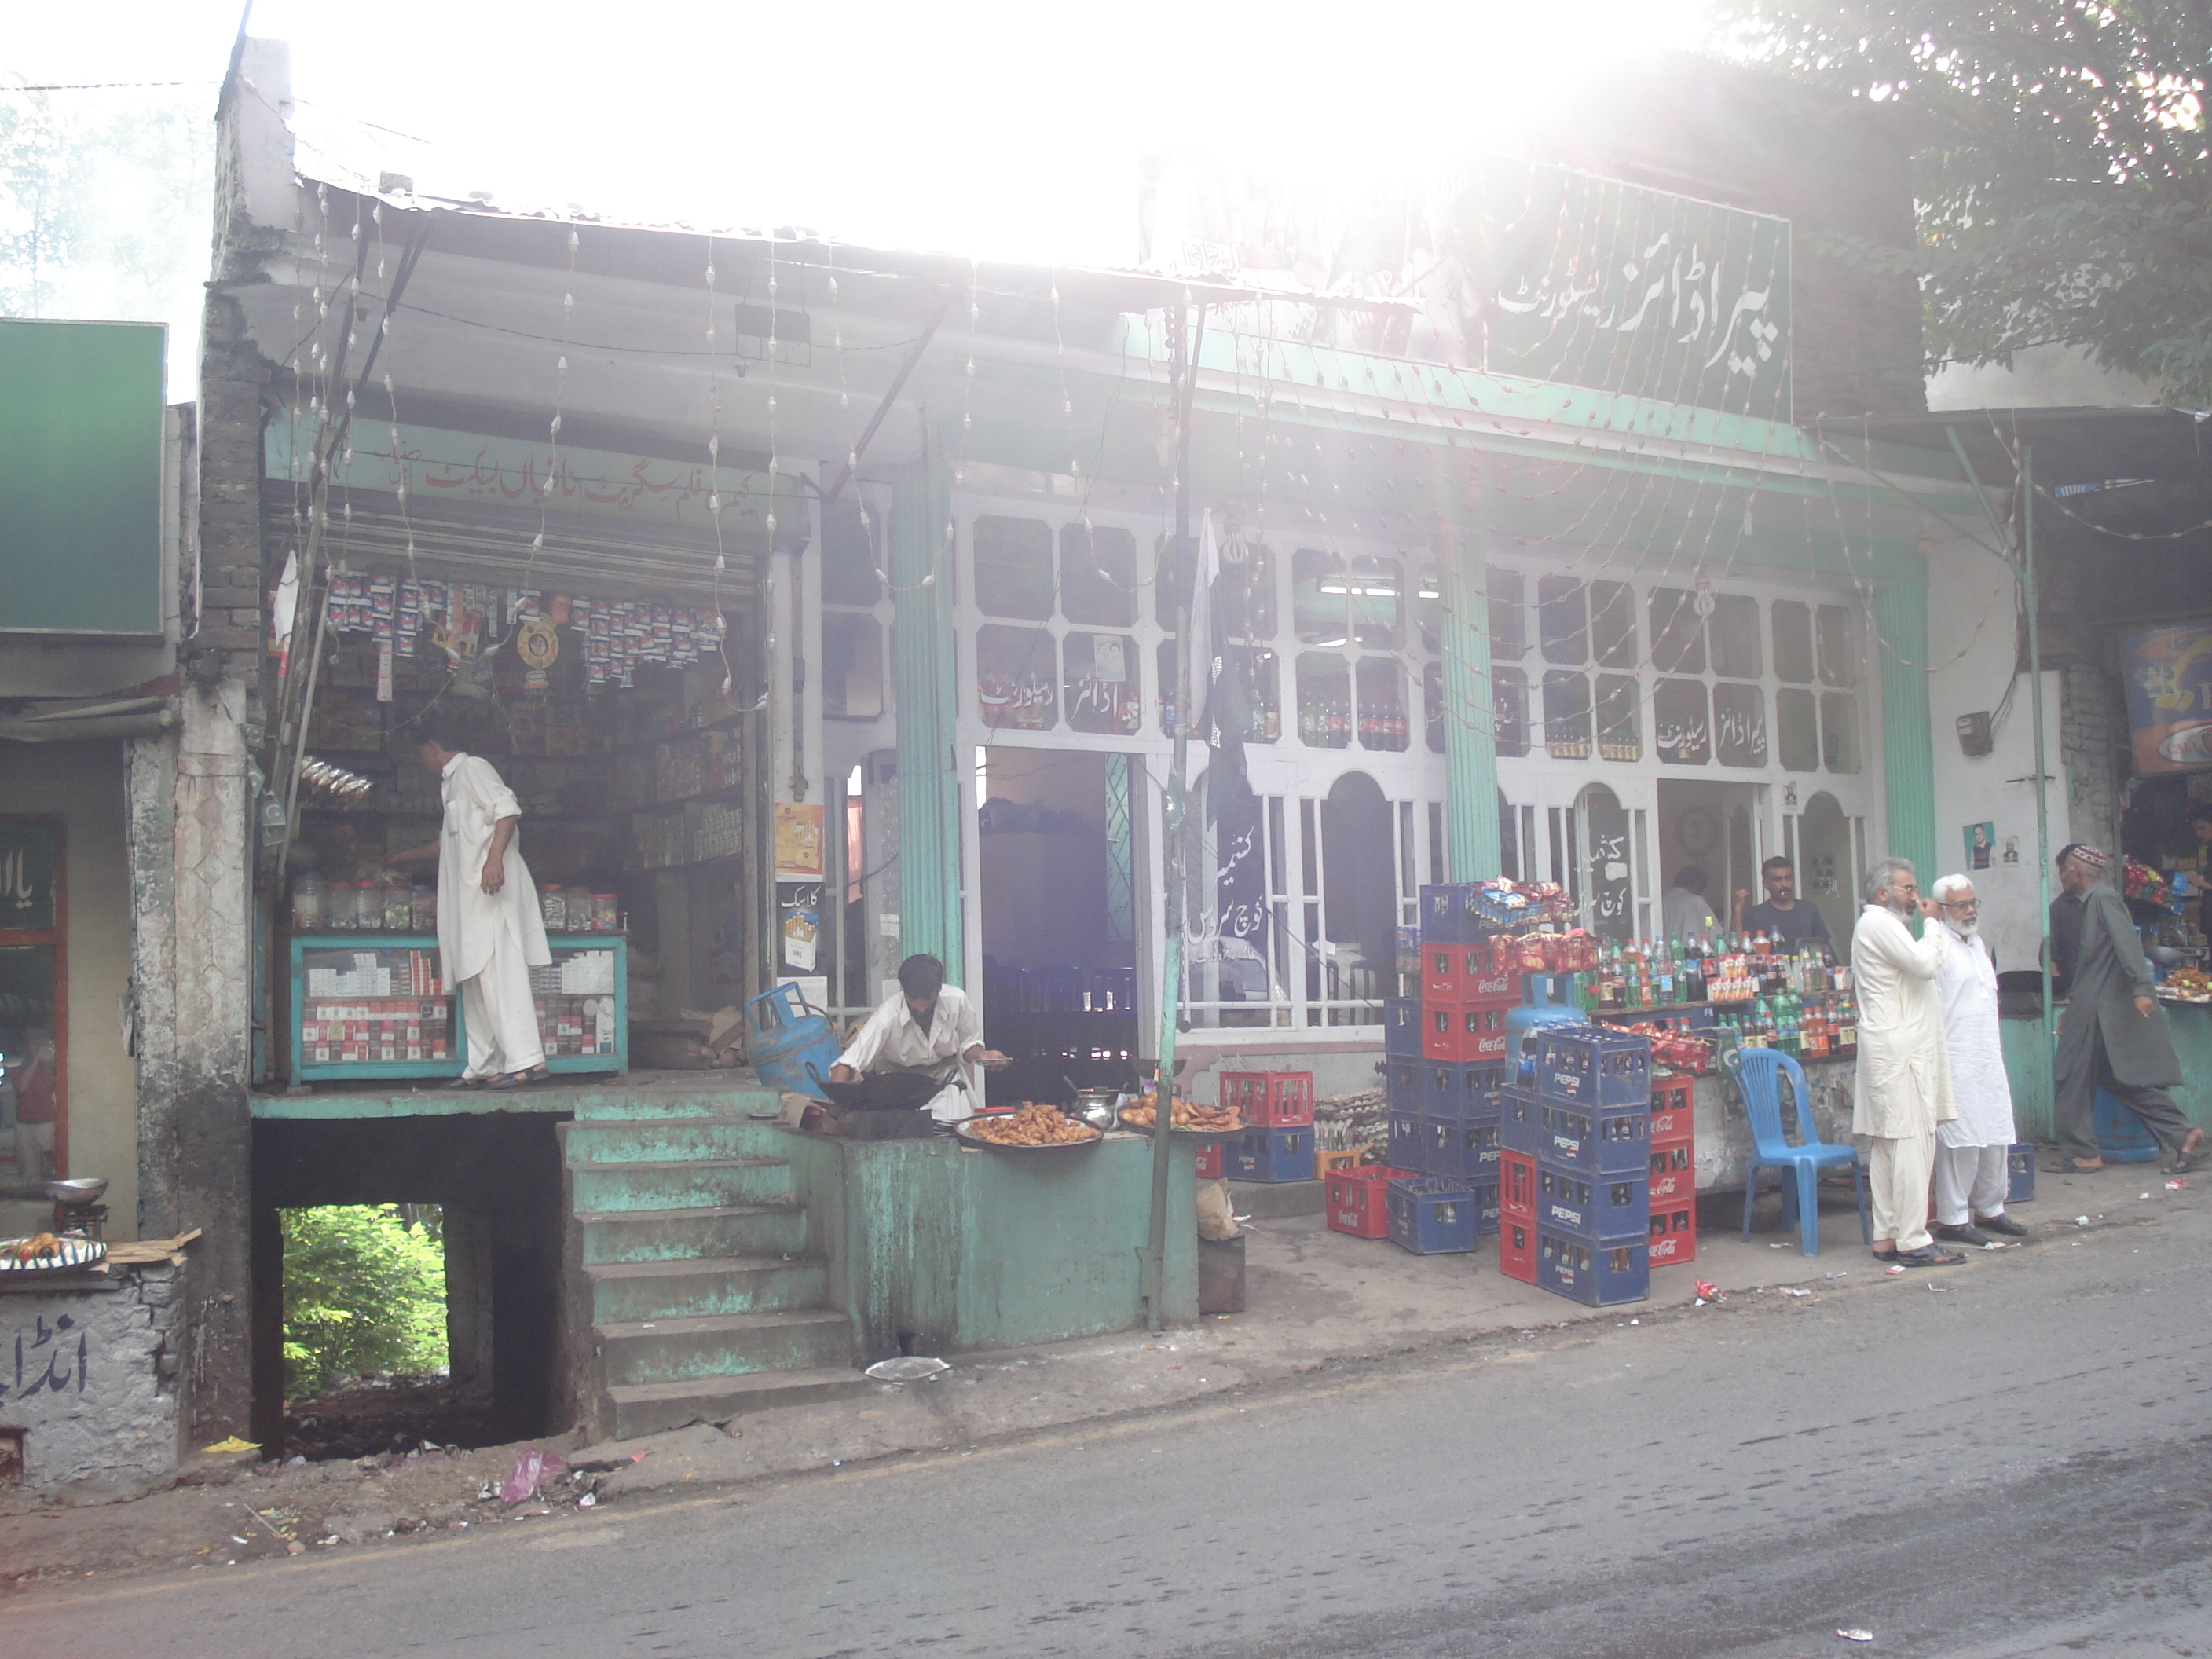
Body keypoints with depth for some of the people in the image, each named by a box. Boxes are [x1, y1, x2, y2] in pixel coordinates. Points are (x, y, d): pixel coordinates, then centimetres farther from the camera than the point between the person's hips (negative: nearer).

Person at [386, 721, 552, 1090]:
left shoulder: (472, 768, 0)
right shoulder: (453, 783, 30)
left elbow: (507, 809, -16)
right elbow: (447, 844, 44)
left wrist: (495, 859, -28)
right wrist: (399, 859, 54)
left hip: (491, 884, -10)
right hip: (469, 894, 10)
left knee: (498, 969, -17)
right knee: (475, 979, 7)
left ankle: (526, 1059, -23)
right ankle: (482, 1068, 7)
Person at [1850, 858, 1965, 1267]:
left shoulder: (1881, 924, 23)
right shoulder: (1880, 924, -11)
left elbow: (1919, 968, 26)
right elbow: (1926, 964, -18)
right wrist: (1931, 925, -7)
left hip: (1900, 1047, 11)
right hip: (1898, 1050, -11)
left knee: (1889, 1147, 9)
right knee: (1913, 1144, -11)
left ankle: (1887, 1237, 12)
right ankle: (1913, 1243, -11)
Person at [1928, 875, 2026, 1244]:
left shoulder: (1979, 944, 18)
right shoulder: (1938, 947, -11)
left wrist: (1997, 1053, 22)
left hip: (1989, 1058, 9)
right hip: (1955, 1061, -9)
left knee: (1996, 1138, 11)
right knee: (1961, 1142, -7)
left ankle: (1989, 1210, 24)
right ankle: (1952, 1218, 1)